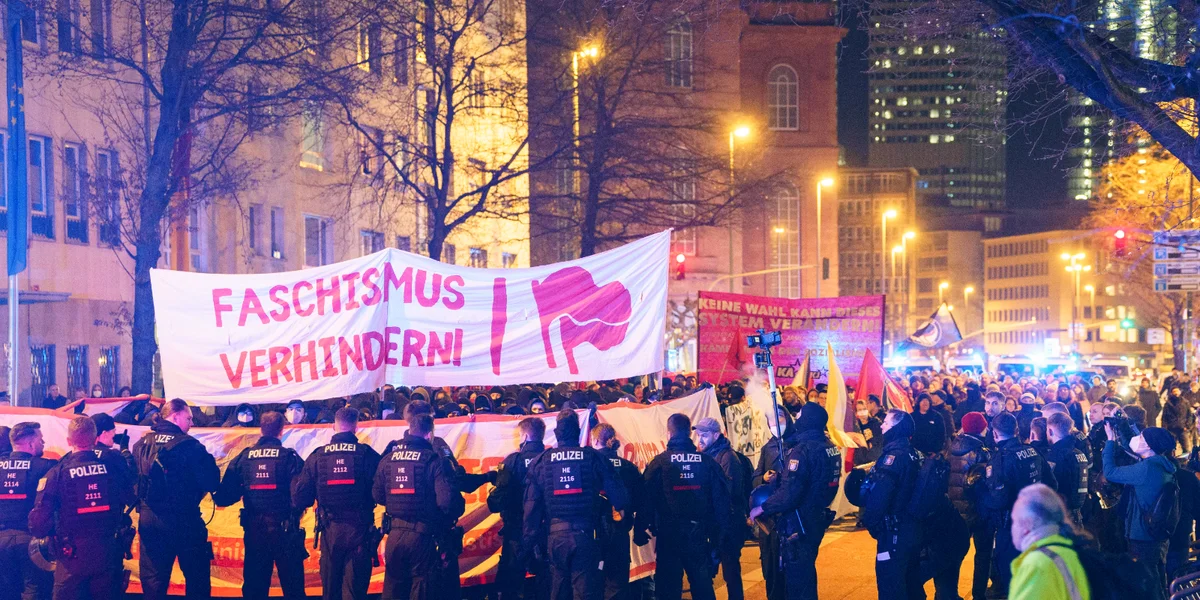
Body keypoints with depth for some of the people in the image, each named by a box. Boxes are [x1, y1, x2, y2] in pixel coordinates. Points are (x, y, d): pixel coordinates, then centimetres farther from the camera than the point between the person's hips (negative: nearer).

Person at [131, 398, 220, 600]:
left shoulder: (141, 445, 4)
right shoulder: (189, 445, -12)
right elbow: (212, 483, -13)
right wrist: (209, 463, 6)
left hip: (148, 520, 5)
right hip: (183, 521, -5)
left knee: (153, 580, 10)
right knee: (197, 578, 8)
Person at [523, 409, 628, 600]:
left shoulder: (540, 461, 2)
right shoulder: (593, 458, -1)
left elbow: (531, 506, -1)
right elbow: (619, 497, -2)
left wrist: (531, 540, 4)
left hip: (555, 535, 1)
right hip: (585, 534, -1)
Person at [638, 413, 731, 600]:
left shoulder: (659, 462, -7)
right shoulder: (707, 462, 2)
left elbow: (646, 500, -9)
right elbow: (721, 500, 5)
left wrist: (640, 531, -1)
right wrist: (718, 533, 12)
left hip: (669, 535, -3)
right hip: (699, 534, 3)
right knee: (703, 585, 12)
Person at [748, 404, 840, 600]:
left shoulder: (803, 450, -23)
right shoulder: (830, 448, 5)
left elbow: (789, 495, -28)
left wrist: (762, 508, -15)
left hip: (798, 525, -9)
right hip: (817, 521, 9)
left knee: (796, 578, 0)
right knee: (807, 573, 22)